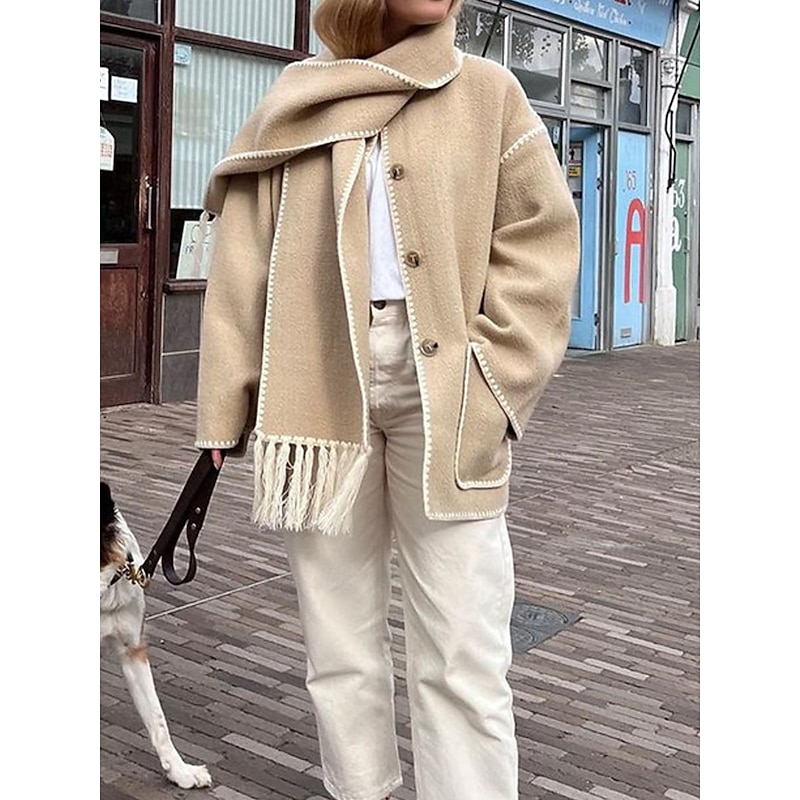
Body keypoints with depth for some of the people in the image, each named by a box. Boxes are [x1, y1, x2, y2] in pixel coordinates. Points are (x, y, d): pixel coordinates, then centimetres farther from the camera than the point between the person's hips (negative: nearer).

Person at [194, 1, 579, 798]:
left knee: (462, 653, -1)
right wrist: (223, 413, 3)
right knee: (338, 642, 8)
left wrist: (494, 382, -8)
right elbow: (239, 275, 8)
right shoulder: (289, 110, 11)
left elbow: (541, 241, 3)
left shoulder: (487, 94, 10)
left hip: (445, 391, -1)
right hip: (315, 389, 1)